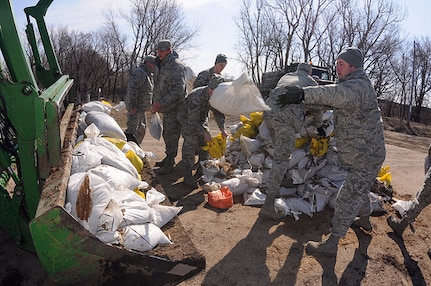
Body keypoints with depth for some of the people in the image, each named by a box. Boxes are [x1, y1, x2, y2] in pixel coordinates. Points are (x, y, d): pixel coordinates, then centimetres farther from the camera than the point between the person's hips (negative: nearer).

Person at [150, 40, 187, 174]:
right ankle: (168, 159, 29)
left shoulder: (176, 66, -15)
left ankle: (169, 164, 2)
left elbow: (178, 89, -24)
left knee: (171, 136, -6)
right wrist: (155, 101, 20)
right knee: (166, 135, 17)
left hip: (174, 109, -10)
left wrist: (162, 103, -27)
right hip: (167, 109, 10)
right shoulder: (162, 65, 17)